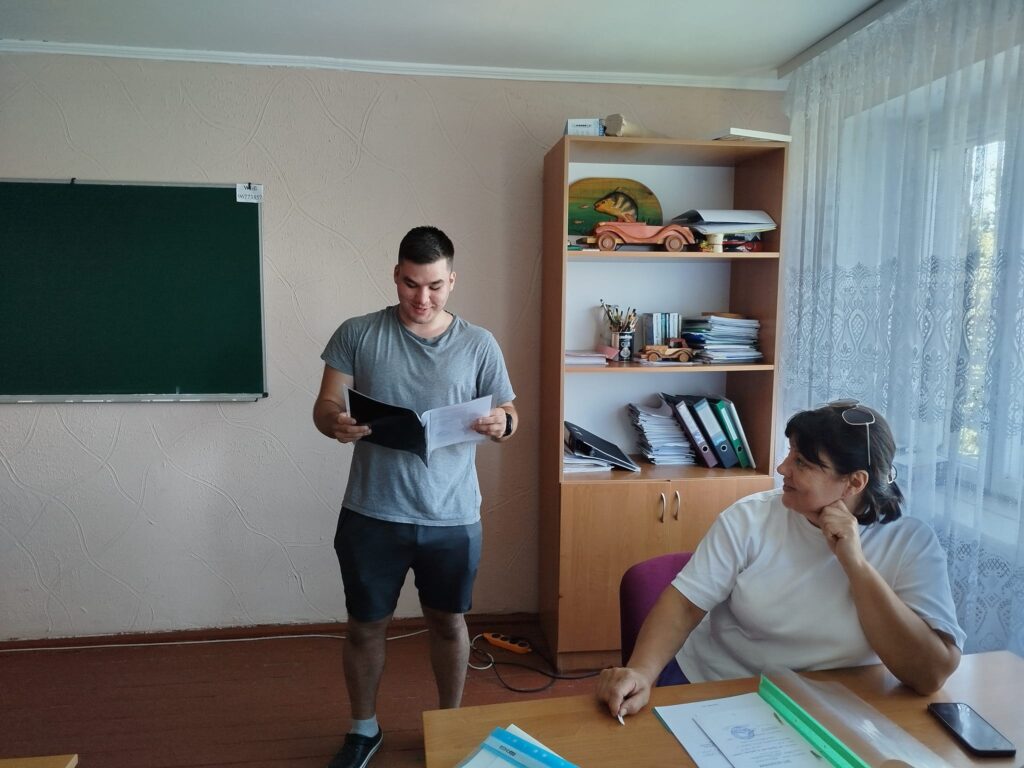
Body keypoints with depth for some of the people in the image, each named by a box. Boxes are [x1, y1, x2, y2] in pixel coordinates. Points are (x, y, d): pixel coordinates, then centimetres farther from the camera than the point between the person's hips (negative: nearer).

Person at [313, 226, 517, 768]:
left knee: (448, 622, 17)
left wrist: (501, 424, -21)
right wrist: (336, 423, -25)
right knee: (366, 626, 15)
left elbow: (509, 415, 3)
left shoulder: (479, 345, -2)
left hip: (452, 518, 0)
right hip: (371, 515, 0)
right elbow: (324, 407, -2)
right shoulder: (357, 334, -3)